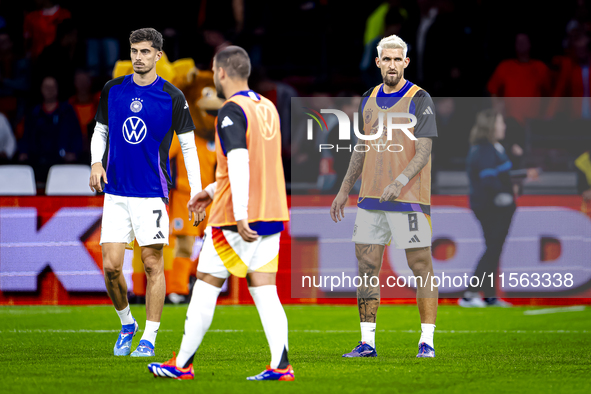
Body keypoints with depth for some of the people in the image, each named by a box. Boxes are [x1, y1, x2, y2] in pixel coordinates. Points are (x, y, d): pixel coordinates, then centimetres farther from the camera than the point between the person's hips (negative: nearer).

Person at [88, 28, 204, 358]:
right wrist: (96, 162, -2)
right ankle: (127, 324, 20)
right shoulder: (113, 90, 6)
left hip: (152, 193, -3)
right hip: (115, 192, 3)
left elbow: (189, 146, 2)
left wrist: (197, 194, -4)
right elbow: (100, 131, 18)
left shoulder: (173, 97, -3)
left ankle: (149, 339, 6)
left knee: (153, 264, -2)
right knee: (111, 266, -3)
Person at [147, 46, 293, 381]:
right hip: (272, 215, 7)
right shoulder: (268, 108, 14)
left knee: (206, 287, 3)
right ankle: (281, 365, -10)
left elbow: (239, 163, -24)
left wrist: (241, 215, -30)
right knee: (264, 290, 3)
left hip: (239, 219, -7)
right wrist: (212, 191, 31)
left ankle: (182, 364, 11)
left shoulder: (232, 111, -12)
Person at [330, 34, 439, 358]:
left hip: (408, 198, -6)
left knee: (421, 268, -3)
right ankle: (367, 342, 8)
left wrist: (399, 182, -26)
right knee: (366, 268, 3)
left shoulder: (419, 100, -6)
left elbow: (423, 152, -12)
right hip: (371, 198, 6)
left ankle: (427, 342, 1)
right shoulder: (369, 100, 12)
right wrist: (344, 189, 20)